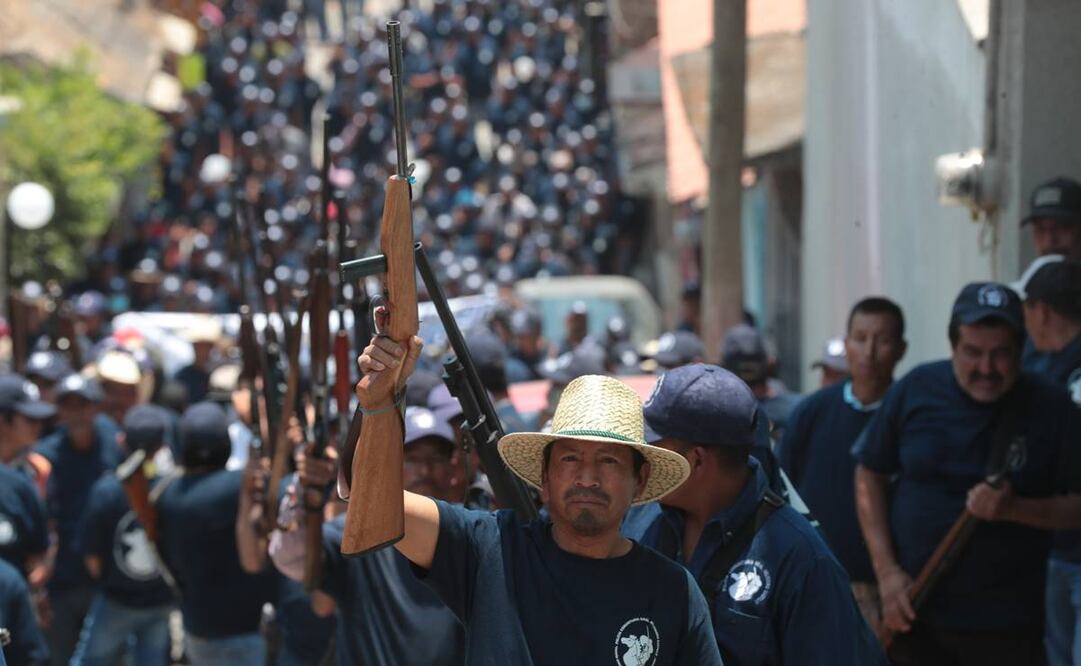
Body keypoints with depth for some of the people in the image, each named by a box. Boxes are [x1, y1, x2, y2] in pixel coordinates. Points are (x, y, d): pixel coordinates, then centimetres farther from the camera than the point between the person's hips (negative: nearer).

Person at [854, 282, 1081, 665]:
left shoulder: (1049, 407, -7)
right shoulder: (915, 391, -3)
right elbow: (870, 475, 6)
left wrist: (1016, 509, -22)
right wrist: (886, 571, -2)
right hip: (911, 609, 2)